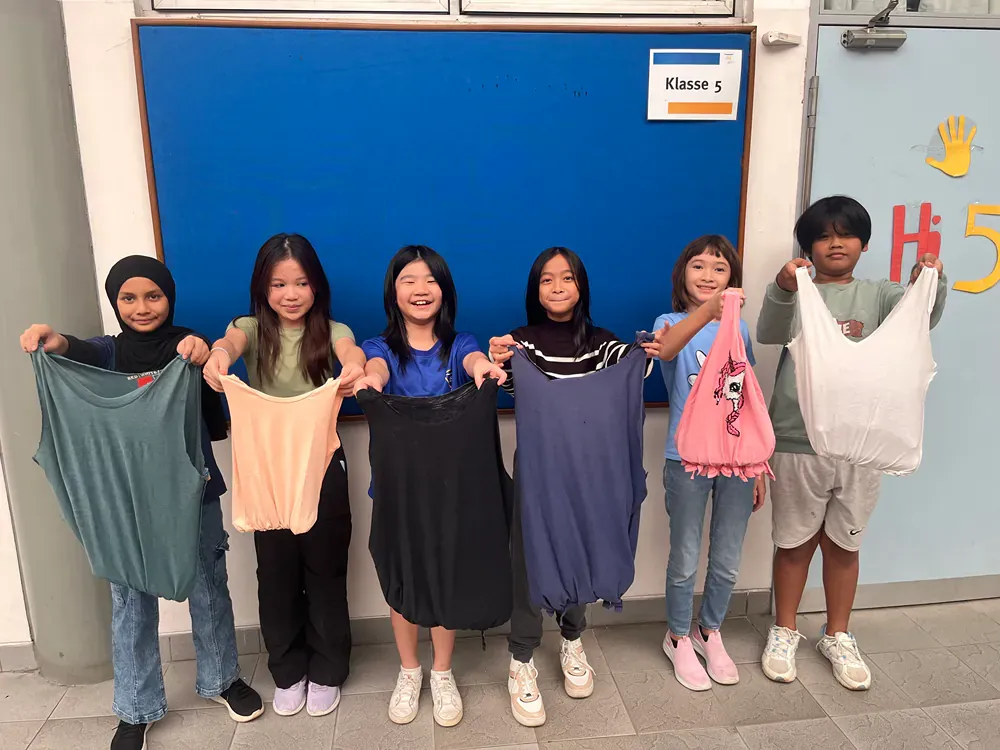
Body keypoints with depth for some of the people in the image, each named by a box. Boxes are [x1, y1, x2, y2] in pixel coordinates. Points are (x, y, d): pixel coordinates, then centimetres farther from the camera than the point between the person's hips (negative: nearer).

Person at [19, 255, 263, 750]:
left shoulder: (186, 344, -2)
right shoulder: (111, 351, 2)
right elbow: (81, 352, -21)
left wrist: (203, 351, -46)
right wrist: (52, 339, -46)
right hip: (127, 495, 1)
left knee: (208, 588, 13)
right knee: (131, 601, 10)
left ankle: (221, 679, 35)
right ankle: (137, 709, 29)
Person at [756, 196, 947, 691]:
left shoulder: (877, 295, 7)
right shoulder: (796, 292, -1)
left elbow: (922, 315, -10)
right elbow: (769, 333, -19)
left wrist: (932, 282, -31)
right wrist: (783, 290, -38)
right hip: (797, 442, -2)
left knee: (844, 543, 16)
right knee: (794, 542, 12)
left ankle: (837, 636, 34)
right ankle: (784, 631, 31)